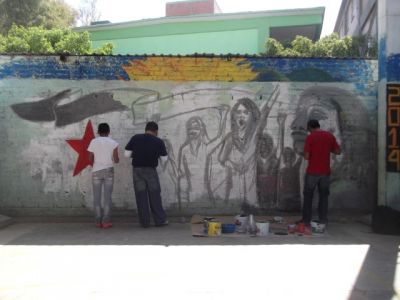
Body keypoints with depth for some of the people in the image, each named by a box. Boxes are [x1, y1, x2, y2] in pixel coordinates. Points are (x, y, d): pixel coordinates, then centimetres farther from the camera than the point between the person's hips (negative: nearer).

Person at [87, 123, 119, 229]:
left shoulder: (93, 142, 0)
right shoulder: (113, 143, -2)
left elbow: (90, 159, 1)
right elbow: (116, 160, -7)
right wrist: (116, 159, 16)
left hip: (96, 171, 1)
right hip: (109, 171, 0)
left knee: (97, 196, 6)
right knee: (107, 196, 3)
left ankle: (98, 221, 4)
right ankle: (106, 221, 0)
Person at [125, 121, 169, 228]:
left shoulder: (135, 138, -3)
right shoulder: (159, 141, -5)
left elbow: (127, 154, -1)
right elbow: (164, 158, 4)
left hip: (137, 170, 2)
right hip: (150, 170, -1)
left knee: (141, 197, 6)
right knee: (155, 196, 9)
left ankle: (144, 222, 9)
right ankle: (160, 220, 13)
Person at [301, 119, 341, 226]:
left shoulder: (310, 137, -10)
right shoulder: (330, 136, 2)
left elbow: (306, 157, -13)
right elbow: (338, 151, 6)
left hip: (312, 171, -3)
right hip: (325, 171, 3)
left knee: (308, 196, 8)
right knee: (323, 195, 12)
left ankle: (306, 220, 10)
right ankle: (323, 220, 12)